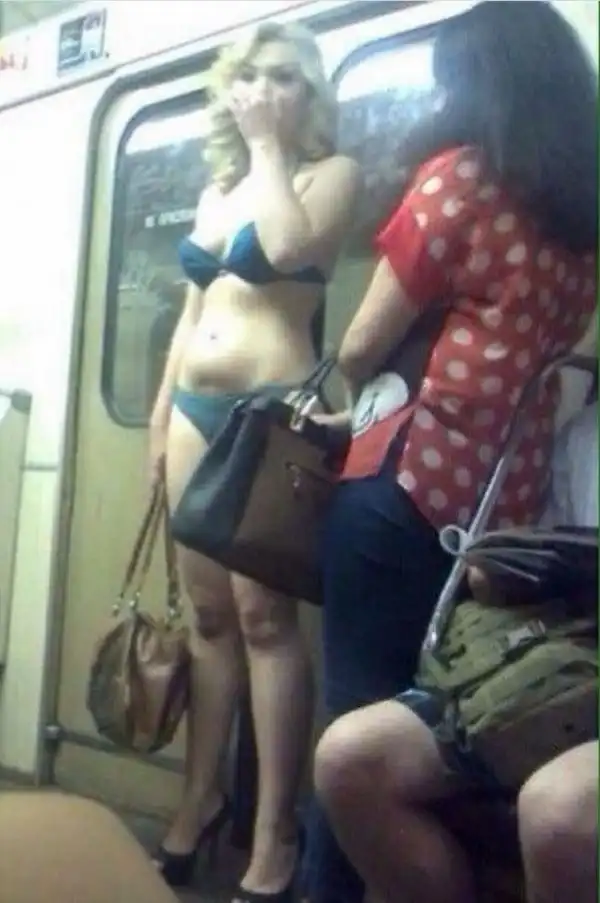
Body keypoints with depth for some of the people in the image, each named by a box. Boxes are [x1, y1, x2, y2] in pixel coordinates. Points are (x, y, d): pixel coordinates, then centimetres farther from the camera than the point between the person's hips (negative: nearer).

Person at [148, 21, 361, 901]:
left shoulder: (331, 172, 4)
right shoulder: (218, 185, 22)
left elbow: (289, 248, -18)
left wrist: (268, 145, -4)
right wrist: (161, 413, 17)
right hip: (198, 408, 6)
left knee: (264, 613, -8)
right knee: (208, 611, 9)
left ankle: (275, 832, 2)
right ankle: (202, 796, 21)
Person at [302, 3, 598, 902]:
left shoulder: (457, 175, -3)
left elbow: (362, 348, 0)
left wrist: (359, 404, 20)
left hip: (408, 486, -6)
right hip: (507, 505, 7)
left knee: (356, 726, 3)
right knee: (426, 727, 16)